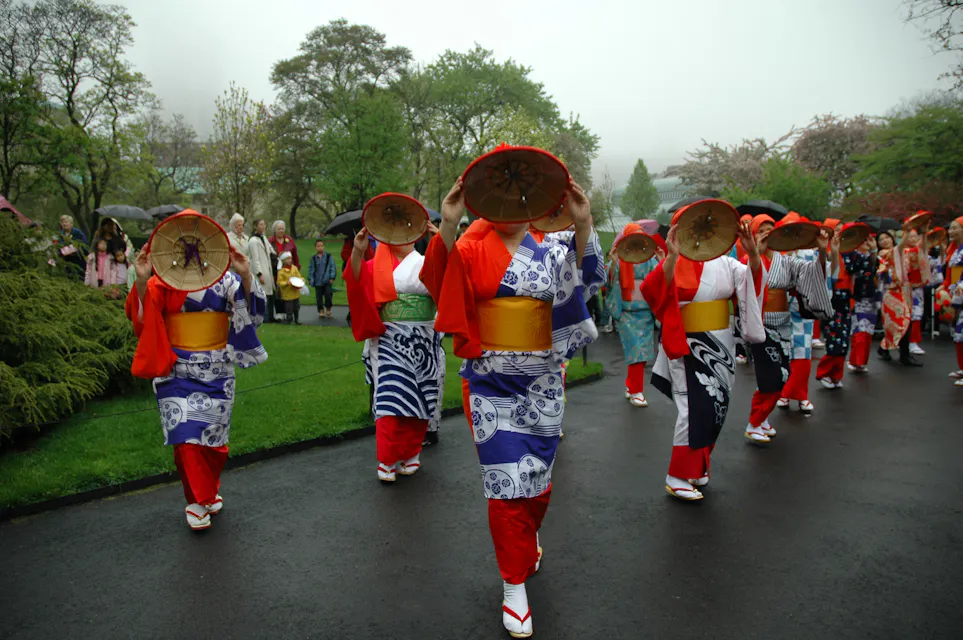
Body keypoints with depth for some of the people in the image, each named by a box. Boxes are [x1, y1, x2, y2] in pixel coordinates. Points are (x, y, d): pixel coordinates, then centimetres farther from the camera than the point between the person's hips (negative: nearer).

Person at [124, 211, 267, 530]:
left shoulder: (223, 277, -1)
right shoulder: (162, 280, -2)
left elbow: (250, 311, -9)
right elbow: (143, 318, -11)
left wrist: (245, 276, -24)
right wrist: (141, 282, -26)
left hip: (216, 369, 1)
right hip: (177, 369, -1)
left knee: (214, 433, 11)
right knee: (185, 434, -5)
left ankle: (210, 489, 33)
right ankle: (198, 500, 12)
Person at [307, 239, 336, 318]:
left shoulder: (328, 256, -1)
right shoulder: (313, 258, 4)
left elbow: (332, 267, -1)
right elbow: (311, 269, 8)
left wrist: (332, 277, -6)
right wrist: (310, 279, 3)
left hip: (327, 281, -2)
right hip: (317, 281, 2)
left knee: (328, 295, -8)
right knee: (319, 297, 5)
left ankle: (328, 309, 13)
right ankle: (321, 311, 17)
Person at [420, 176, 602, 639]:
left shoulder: (550, 252, 6)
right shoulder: (471, 249, -1)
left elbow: (585, 283, -13)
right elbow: (440, 284, -19)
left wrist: (583, 226, -26)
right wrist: (448, 226, -31)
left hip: (541, 382, 3)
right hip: (491, 382, -3)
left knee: (539, 476, 15)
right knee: (507, 480, -2)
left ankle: (526, 539, 47)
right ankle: (514, 584, 14)